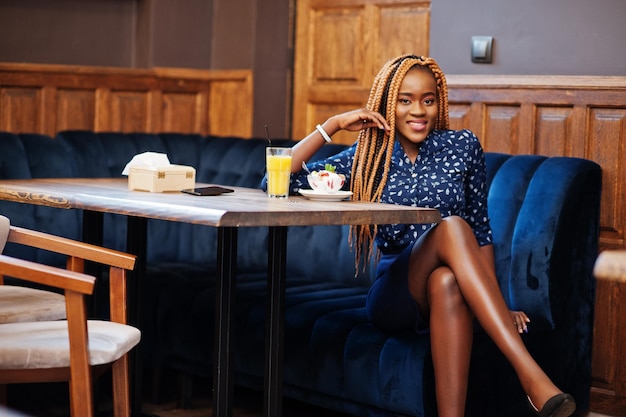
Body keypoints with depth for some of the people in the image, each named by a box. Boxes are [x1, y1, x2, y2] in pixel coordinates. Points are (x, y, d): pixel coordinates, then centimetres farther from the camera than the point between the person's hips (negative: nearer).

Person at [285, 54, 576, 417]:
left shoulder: (463, 147, 8)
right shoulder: (369, 158, 7)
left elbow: (480, 228, 11)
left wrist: (495, 301, -1)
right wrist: (333, 125, -2)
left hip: (452, 293, 1)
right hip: (395, 296, -1)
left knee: (446, 281, -39)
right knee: (451, 226, -33)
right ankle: (533, 377, -46)